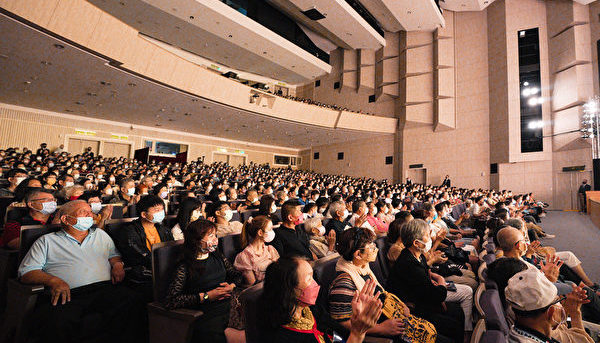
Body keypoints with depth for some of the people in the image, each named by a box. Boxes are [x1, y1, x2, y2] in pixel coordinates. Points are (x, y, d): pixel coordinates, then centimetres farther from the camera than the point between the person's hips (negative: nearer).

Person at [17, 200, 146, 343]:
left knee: (134, 303, -31)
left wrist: (117, 264, 7)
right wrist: (53, 280, -13)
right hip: (67, 295, -1)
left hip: (104, 289, 2)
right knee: (58, 324, -38)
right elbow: (26, 272, 7)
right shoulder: (47, 241, 16)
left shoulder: (100, 234, 27)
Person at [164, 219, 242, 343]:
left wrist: (232, 286, 1)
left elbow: (237, 275, 24)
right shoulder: (185, 267, -3)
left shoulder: (217, 257, 15)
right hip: (206, 315, -4)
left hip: (229, 308, 5)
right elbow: (170, 301, -11)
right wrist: (206, 296, -12)